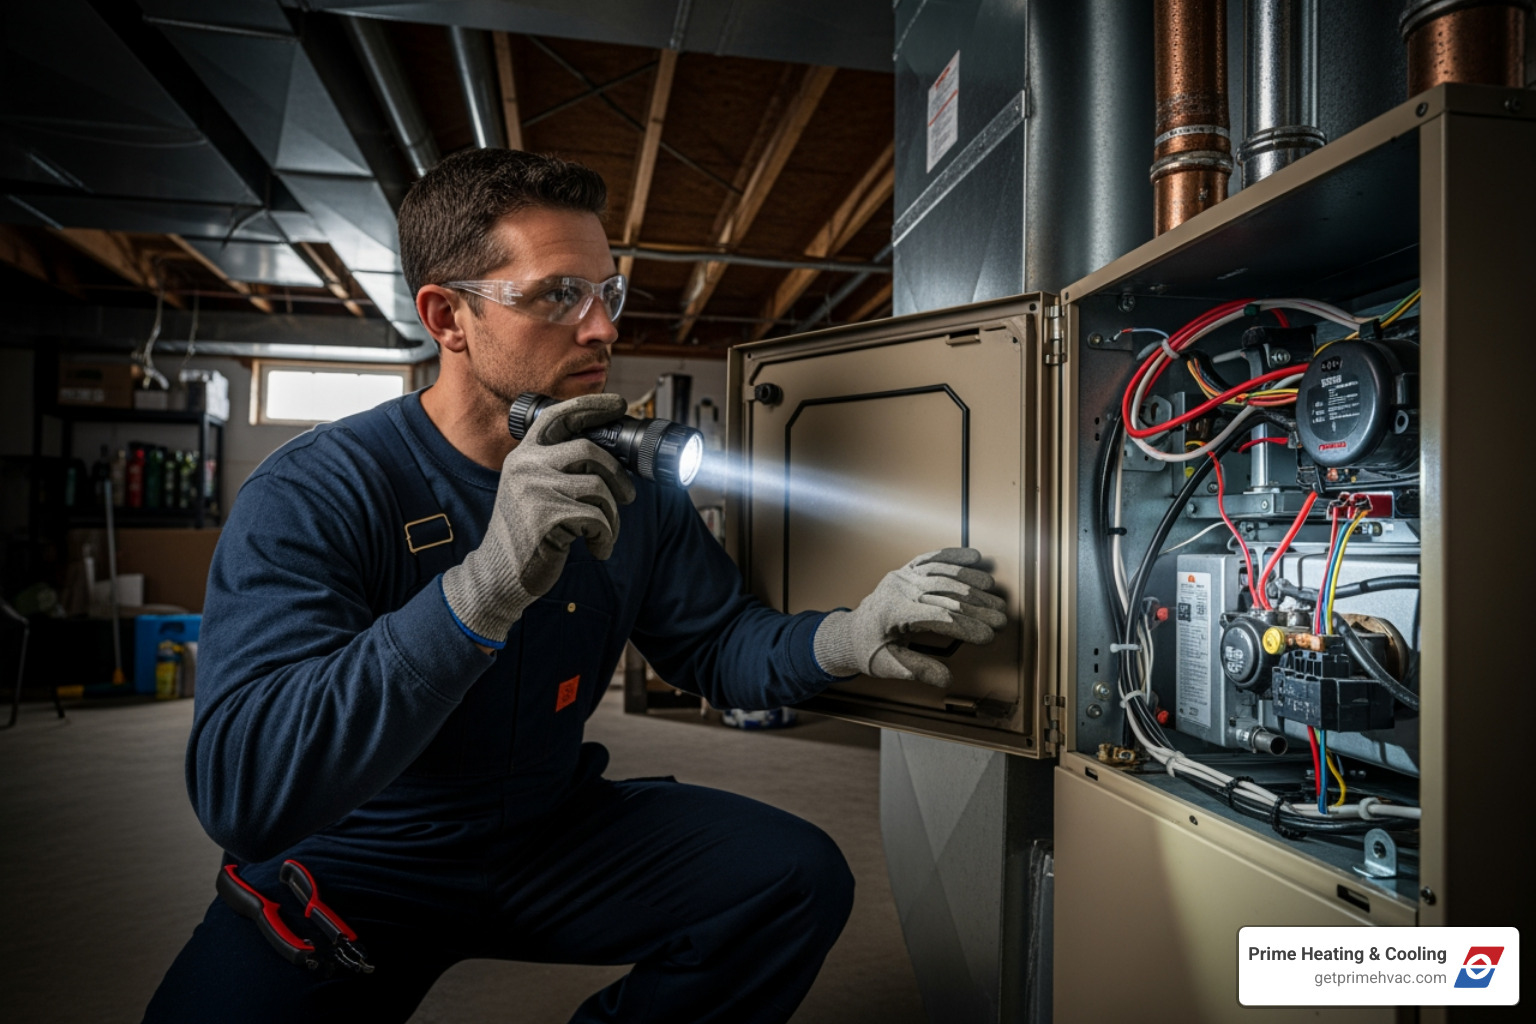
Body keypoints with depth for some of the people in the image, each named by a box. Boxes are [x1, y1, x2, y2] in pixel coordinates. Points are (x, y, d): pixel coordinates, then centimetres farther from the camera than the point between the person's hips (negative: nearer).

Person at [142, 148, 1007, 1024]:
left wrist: (841, 639, -23)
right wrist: (484, 588, -45)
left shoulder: (627, 485, -5)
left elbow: (715, 642, 0)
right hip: (355, 866, -3)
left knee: (801, 878, -10)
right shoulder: (311, 496, -20)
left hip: (557, 832, 4)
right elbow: (239, 793, -31)